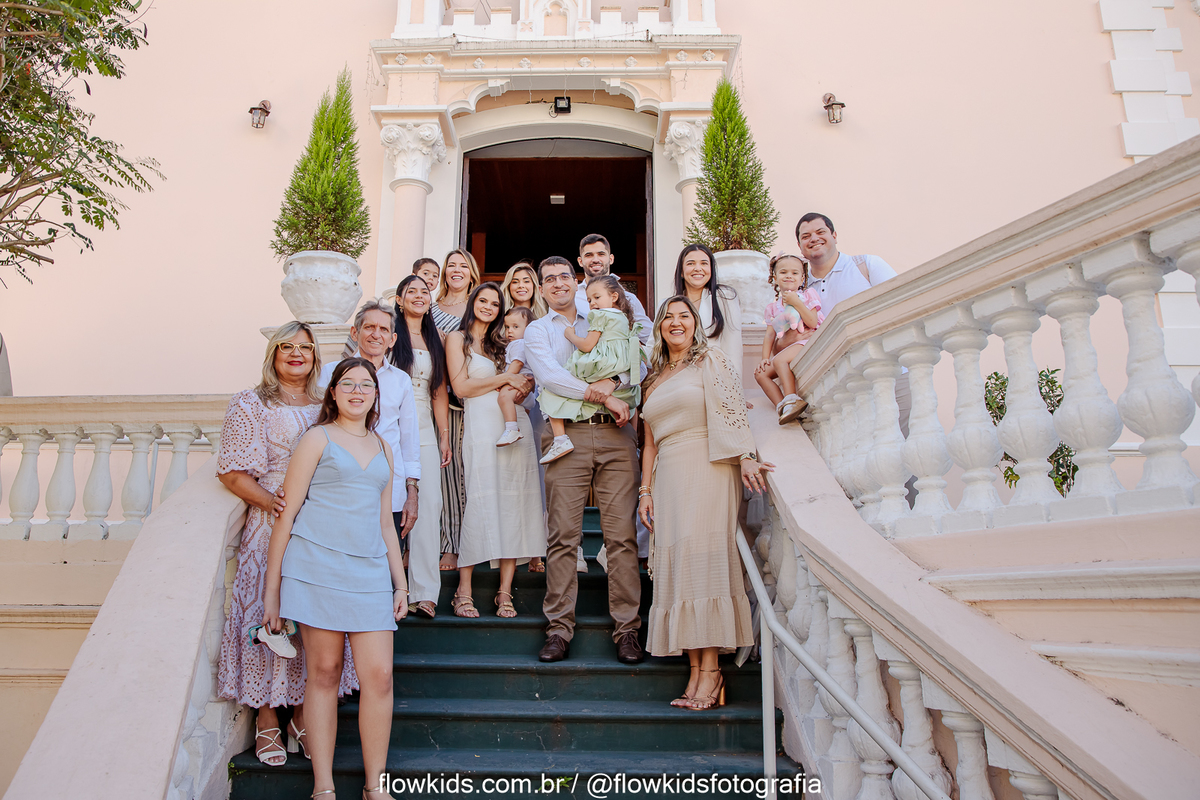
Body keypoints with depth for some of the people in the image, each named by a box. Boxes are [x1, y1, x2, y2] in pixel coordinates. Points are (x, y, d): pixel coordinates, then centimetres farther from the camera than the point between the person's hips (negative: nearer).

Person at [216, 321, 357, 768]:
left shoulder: (325, 407, 14)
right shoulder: (250, 405, 3)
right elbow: (233, 472, -3)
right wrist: (270, 501, -19)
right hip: (271, 527, -3)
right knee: (267, 612, -2)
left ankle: (303, 711, 17)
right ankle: (267, 719, 11)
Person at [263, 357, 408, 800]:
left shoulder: (383, 448, 18)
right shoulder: (318, 439, 4)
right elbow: (287, 514, 1)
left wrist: (400, 582, 18)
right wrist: (272, 590, -3)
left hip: (370, 572, 4)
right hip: (318, 566, -4)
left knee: (379, 676, -3)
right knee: (324, 673, 2)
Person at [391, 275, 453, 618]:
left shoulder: (436, 338, 16)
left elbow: (440, 391, 15)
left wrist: (444, 436, 9)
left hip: (425, 431, 3)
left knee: (429, 504, -5)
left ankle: (424, 590, -1)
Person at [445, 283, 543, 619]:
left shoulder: (501, 344, 24)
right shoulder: (458, 339, 9)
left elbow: (527, 382, 21)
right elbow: (461, 386, -3)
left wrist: (521, 385, -1)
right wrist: (506, 379, -4)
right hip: (482, 425, -5)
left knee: (514, 504, -3)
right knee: (479, 502, -10)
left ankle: (505, 592, 0)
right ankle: (464, 591, -1)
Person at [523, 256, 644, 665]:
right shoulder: (537, 330, 14)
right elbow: (548, 376, -4)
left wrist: (611, 381, -11)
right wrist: (605, 398, -9)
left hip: (615, 434, 2)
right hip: (568, 436, -1)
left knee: (622, 534, -3)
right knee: (563, 536, -4)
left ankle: (627, 627, 2)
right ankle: (559, 627, 3)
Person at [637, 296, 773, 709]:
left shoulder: (711, 360, 8)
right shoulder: (655, 378, 22)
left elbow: (732, 411, -5)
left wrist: (745, 457, -20)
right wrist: (645, 489, 12)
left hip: (706, 471, -5)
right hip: (668, 477, 5)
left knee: (701, 559, -13)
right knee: (677, 566, -2)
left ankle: (711, 670, -10)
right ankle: (695, 672, 0)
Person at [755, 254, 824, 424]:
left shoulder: (807, 295, 4)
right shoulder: (773, 307, 17)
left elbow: (813, 322, -10)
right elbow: (769, 335, 11)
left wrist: (796, 302, -13)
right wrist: (765, 358, -2)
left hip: (805, 343, -6)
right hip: (784, 350, 6)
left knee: (779, 360, -32)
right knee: (760, 373, -11)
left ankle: (791, 399, -32)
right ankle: (782, 406, -23)